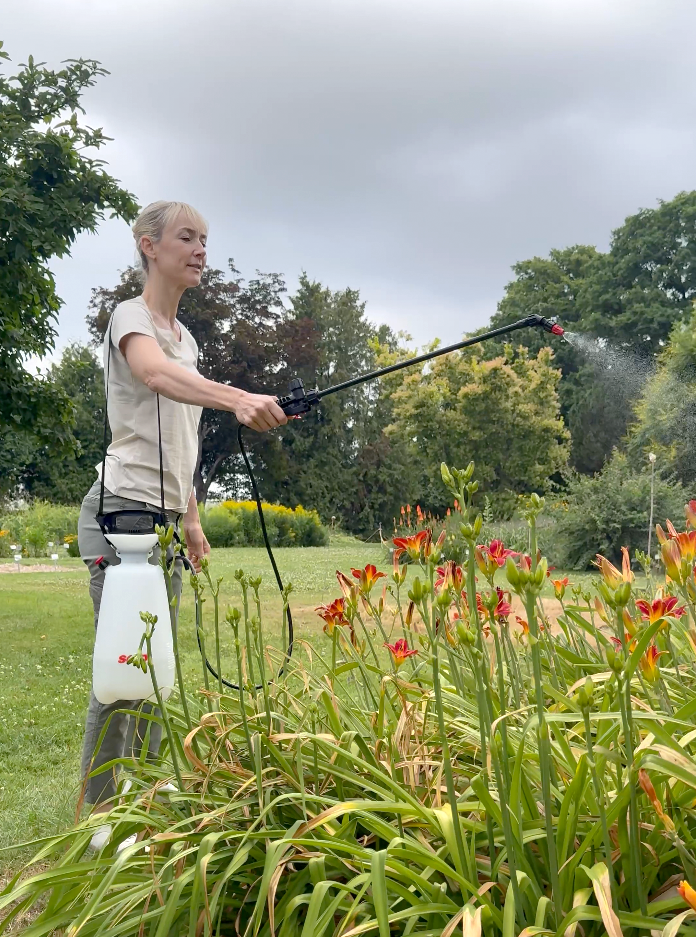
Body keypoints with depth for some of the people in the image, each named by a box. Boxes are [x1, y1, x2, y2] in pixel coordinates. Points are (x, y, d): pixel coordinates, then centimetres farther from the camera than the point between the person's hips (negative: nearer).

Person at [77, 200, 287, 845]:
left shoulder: (187, 336, 19)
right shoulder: (131, 316, -7)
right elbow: (154, 372, -32)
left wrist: (191, 518, 21)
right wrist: (238, 398, -48)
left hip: (163, 519, 8)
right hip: (123, 509, -8)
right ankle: (97, 813, 1)